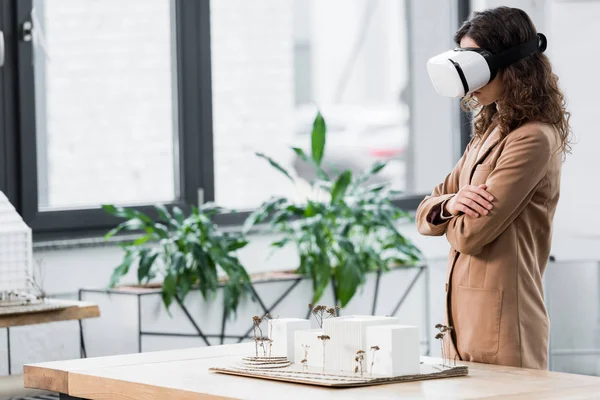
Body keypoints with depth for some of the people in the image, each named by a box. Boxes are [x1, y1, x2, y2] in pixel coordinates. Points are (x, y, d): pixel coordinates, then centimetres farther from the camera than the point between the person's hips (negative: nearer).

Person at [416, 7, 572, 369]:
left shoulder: (533, 139, -14)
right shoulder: (489, 133, 16)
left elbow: (470, 233, -17)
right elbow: (425, 216, 16)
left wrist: (455, 211, 6)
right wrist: (450, 203, -7)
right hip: (465, 320, 9)